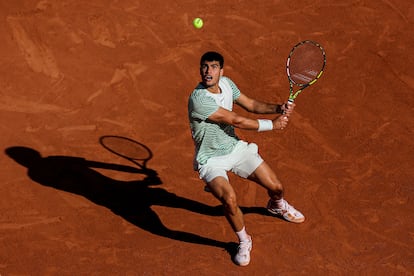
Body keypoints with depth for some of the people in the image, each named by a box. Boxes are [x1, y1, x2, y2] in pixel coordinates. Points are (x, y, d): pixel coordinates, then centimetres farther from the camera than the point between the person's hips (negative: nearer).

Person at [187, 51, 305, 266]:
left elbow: (250, 104, 6)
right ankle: (244, 242, -1)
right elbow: (237, 121, -28)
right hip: (211, 160, -6)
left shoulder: (226, 83, -7)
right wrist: (273, 125, -19)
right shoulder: (199, 98, -31)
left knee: (276, 187, 4)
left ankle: (277, 206, 45)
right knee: (230, 199, -31)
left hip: (236, 148, 6)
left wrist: (278, 108, -13)